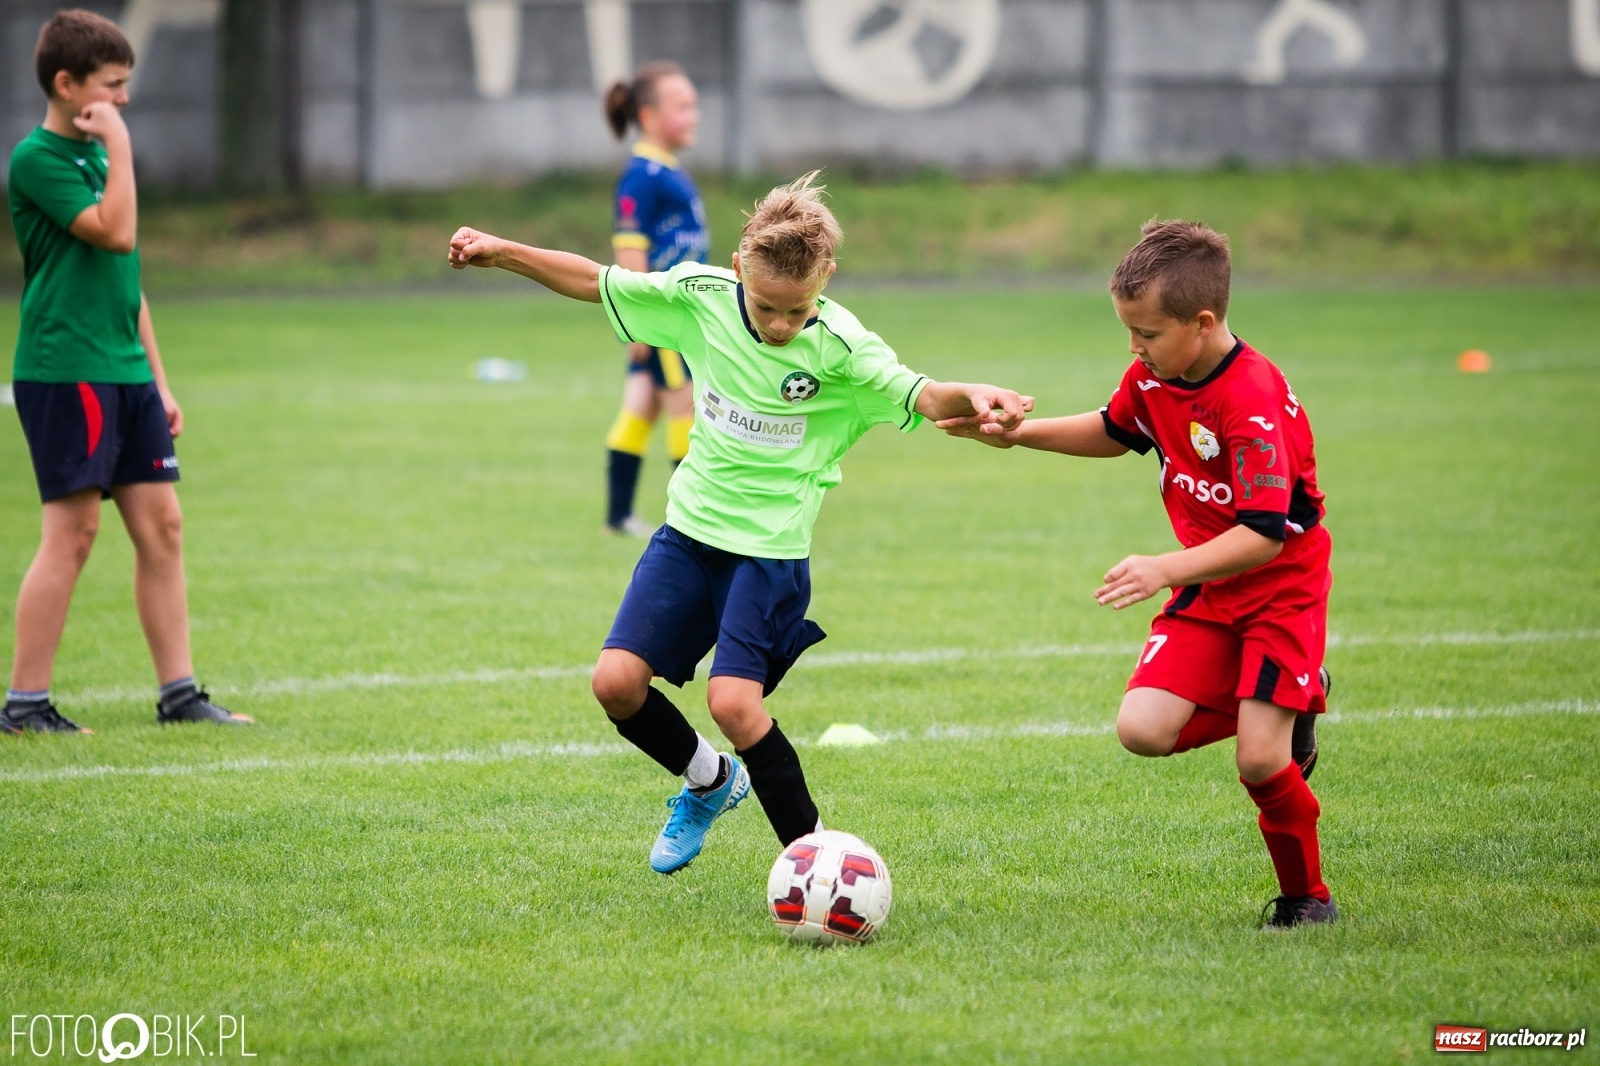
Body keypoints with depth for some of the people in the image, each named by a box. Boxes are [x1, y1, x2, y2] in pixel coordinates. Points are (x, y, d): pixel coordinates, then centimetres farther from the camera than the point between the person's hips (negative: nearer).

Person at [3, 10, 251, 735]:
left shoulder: (95, 155, 18)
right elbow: (116, 233, -21)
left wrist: (158, 379, 20)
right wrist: (119, 146, -15)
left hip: (124, 373, 9)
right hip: (63, 370, -9)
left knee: (160, 525, 6)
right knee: (73, 531, -9)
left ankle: (178, 693, 11)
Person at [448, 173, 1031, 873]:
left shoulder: (841, 348, -18)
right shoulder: (700, 298, -7)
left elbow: (922, 397, -30)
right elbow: (595, 282, 5)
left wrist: (976, 397, -51)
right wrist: (501, 252, 0)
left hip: (771, 550, -4)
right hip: (689, 530, 5)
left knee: (733, 701, -20)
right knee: (617, 682, -6)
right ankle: (709, 781, 23)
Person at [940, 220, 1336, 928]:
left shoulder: (1254, 400, -27)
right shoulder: (1154, 378, -2)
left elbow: (1265, 533, -32)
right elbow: (1115, 432, 22)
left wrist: (1166, 569, -40)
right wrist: (1018, 432, 11)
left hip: (1282, 587, -7)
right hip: (1207, 588, 7)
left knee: (1259, 760, -15)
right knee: (1141, 729, -11)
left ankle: (1306, 895, 10)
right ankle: (1276, 710, 15)